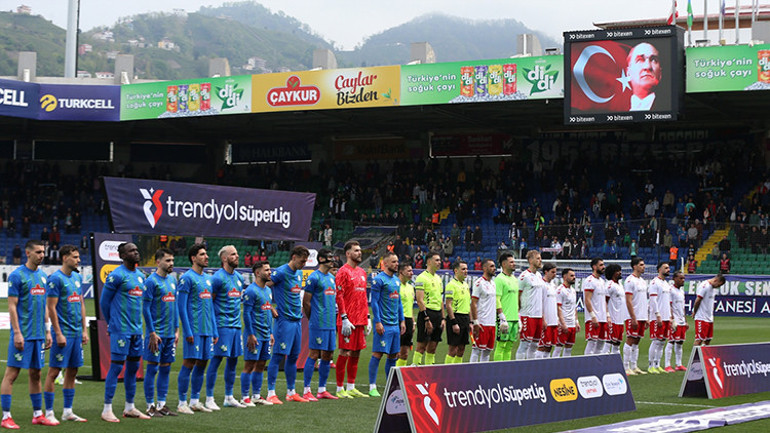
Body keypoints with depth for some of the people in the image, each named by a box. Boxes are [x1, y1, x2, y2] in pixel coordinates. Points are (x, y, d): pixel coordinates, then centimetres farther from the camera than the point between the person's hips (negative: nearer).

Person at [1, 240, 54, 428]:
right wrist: (17, 333, -16)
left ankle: (38, 414, 18)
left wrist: (47, 331, 16)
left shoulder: (42, 276, 13)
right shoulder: (17, 275, -9)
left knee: (35, 374, 12)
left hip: (38, 335, 7)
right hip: (22, 334, -7)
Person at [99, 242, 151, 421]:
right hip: (121, 330, -8)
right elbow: (104, 301, -5)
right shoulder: (117, 275, -11)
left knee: (133, 366, 11)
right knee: (116, 366, -6)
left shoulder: (140, 275, 14)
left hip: (136, 329, 8)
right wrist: (112, 323, 4)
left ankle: (129, 408, 19)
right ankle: (107, 409, -2)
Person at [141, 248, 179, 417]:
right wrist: (152, 333, -15)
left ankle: (161, 404, 15)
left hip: (170, 333, 7)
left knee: (166, 368, 9)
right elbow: (146, 309, -12)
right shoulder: (151, 281, -10)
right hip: (157, 333, -7)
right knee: (152, 368, -2)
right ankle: (150, 406, 4)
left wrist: (176, 329, 14)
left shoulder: (173, 280, 12)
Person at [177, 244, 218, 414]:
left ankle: (195, 401, 16)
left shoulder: (208, 278, 17)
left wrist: (215, 331, 16)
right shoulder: (187, 278, -7)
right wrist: (188, 332, -15)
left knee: (202, 364, 8)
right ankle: (182, 403, -1)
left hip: (207, 330, 7)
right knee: (189, 364, -6)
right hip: (194, 330, -7)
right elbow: (181, 306, -11)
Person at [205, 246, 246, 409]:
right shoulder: (218, 277, -10)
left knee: (233, 360, 10)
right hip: (222, 325, -8)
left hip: (236, 325, 8)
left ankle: (229, 398, 19)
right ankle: (209, 399, -1)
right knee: (216, 360, -6)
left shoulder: (239, 277, 14)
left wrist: (237, 319, 17)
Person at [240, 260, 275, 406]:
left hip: (265, 334, 8)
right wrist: (250, 335, -17)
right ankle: (244, 397, -1)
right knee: (250, 365, -5)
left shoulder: (268, 290, 15)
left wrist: (271, 333, 19)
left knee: (261, 365, 10)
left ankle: (256, 396, 15)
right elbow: (246, 313, -14)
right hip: (255, 334, -8)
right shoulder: (251, 291, -12)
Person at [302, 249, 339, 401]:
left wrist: (333, 317, 16)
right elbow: (306, 302, -8)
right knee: (314, 354, -6)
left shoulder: (332, 278, 17)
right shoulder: (314, 277, -8)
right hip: (318, 324, -8)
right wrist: (313, 320, 0)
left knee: (328, 356, 8)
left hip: (331, 324, 8)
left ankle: (322, 390, 15)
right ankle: (306, 391, -3)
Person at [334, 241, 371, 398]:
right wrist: (344, 319, -18)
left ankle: (351, 388, 16)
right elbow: (339, 296, -13)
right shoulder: (343, 272, -8)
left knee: (356, 353, 10)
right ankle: (340, 389, 1)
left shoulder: (362, 272, 17)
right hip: (348, 321, -8)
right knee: (345, 353, -5)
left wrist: (368, 317, 16)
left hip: (361, 320, 8)